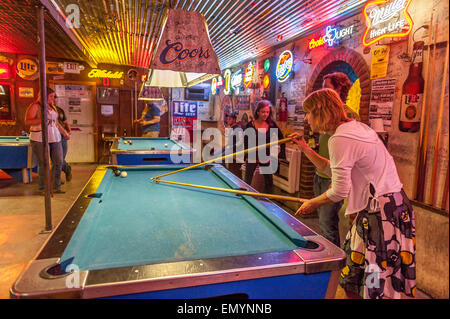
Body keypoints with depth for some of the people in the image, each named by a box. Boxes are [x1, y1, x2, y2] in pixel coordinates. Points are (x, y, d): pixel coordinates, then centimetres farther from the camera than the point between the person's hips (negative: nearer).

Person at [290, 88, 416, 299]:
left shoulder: (340, 139, -19)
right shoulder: (356, 127, 12)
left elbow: (339, 192, -17)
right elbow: (333, 171, 19)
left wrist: (312, 203, -1)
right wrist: (306, 150, 17)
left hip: (380, 212, -10)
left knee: (354, 285, 1)